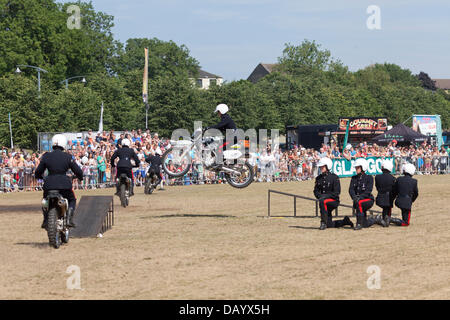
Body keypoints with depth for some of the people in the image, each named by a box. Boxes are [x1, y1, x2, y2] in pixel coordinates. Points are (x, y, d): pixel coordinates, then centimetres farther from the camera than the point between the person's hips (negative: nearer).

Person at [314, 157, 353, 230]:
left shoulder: (334, 177, -9)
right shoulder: (318, 178, 8)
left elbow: (337, 192, -14)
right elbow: (316, 191, 8)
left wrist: (326, 196, -24)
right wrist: (319, 196, -14)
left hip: (334, 200, -6)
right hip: (325, 200, 6)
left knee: (322, 202, -39)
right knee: (329, 225, 5)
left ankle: (323, 222, -33)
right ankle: (345, 221, 30)